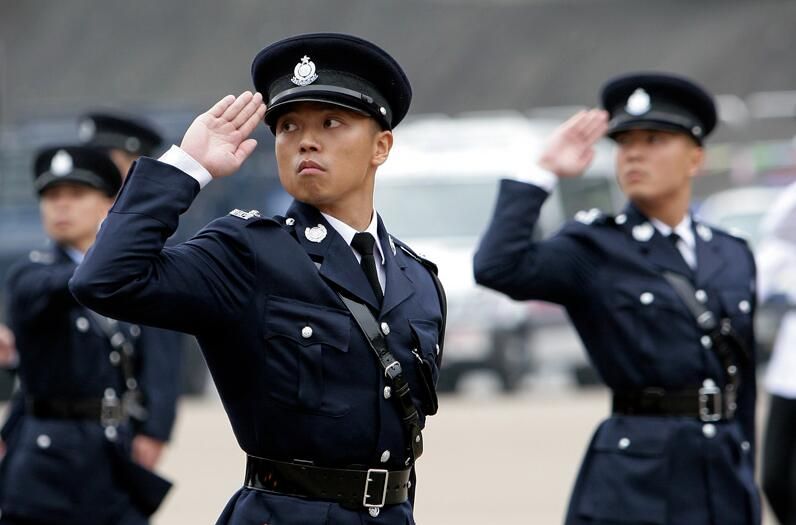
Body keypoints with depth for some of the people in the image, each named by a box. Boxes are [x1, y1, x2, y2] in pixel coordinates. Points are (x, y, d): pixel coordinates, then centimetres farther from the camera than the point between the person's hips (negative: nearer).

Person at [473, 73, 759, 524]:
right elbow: (497, 267, -18)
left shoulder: (734, 257, 13)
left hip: (727, 475, 5)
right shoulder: (596, 249, 0)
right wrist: (546, 173, -12)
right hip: (636, 475, -5)